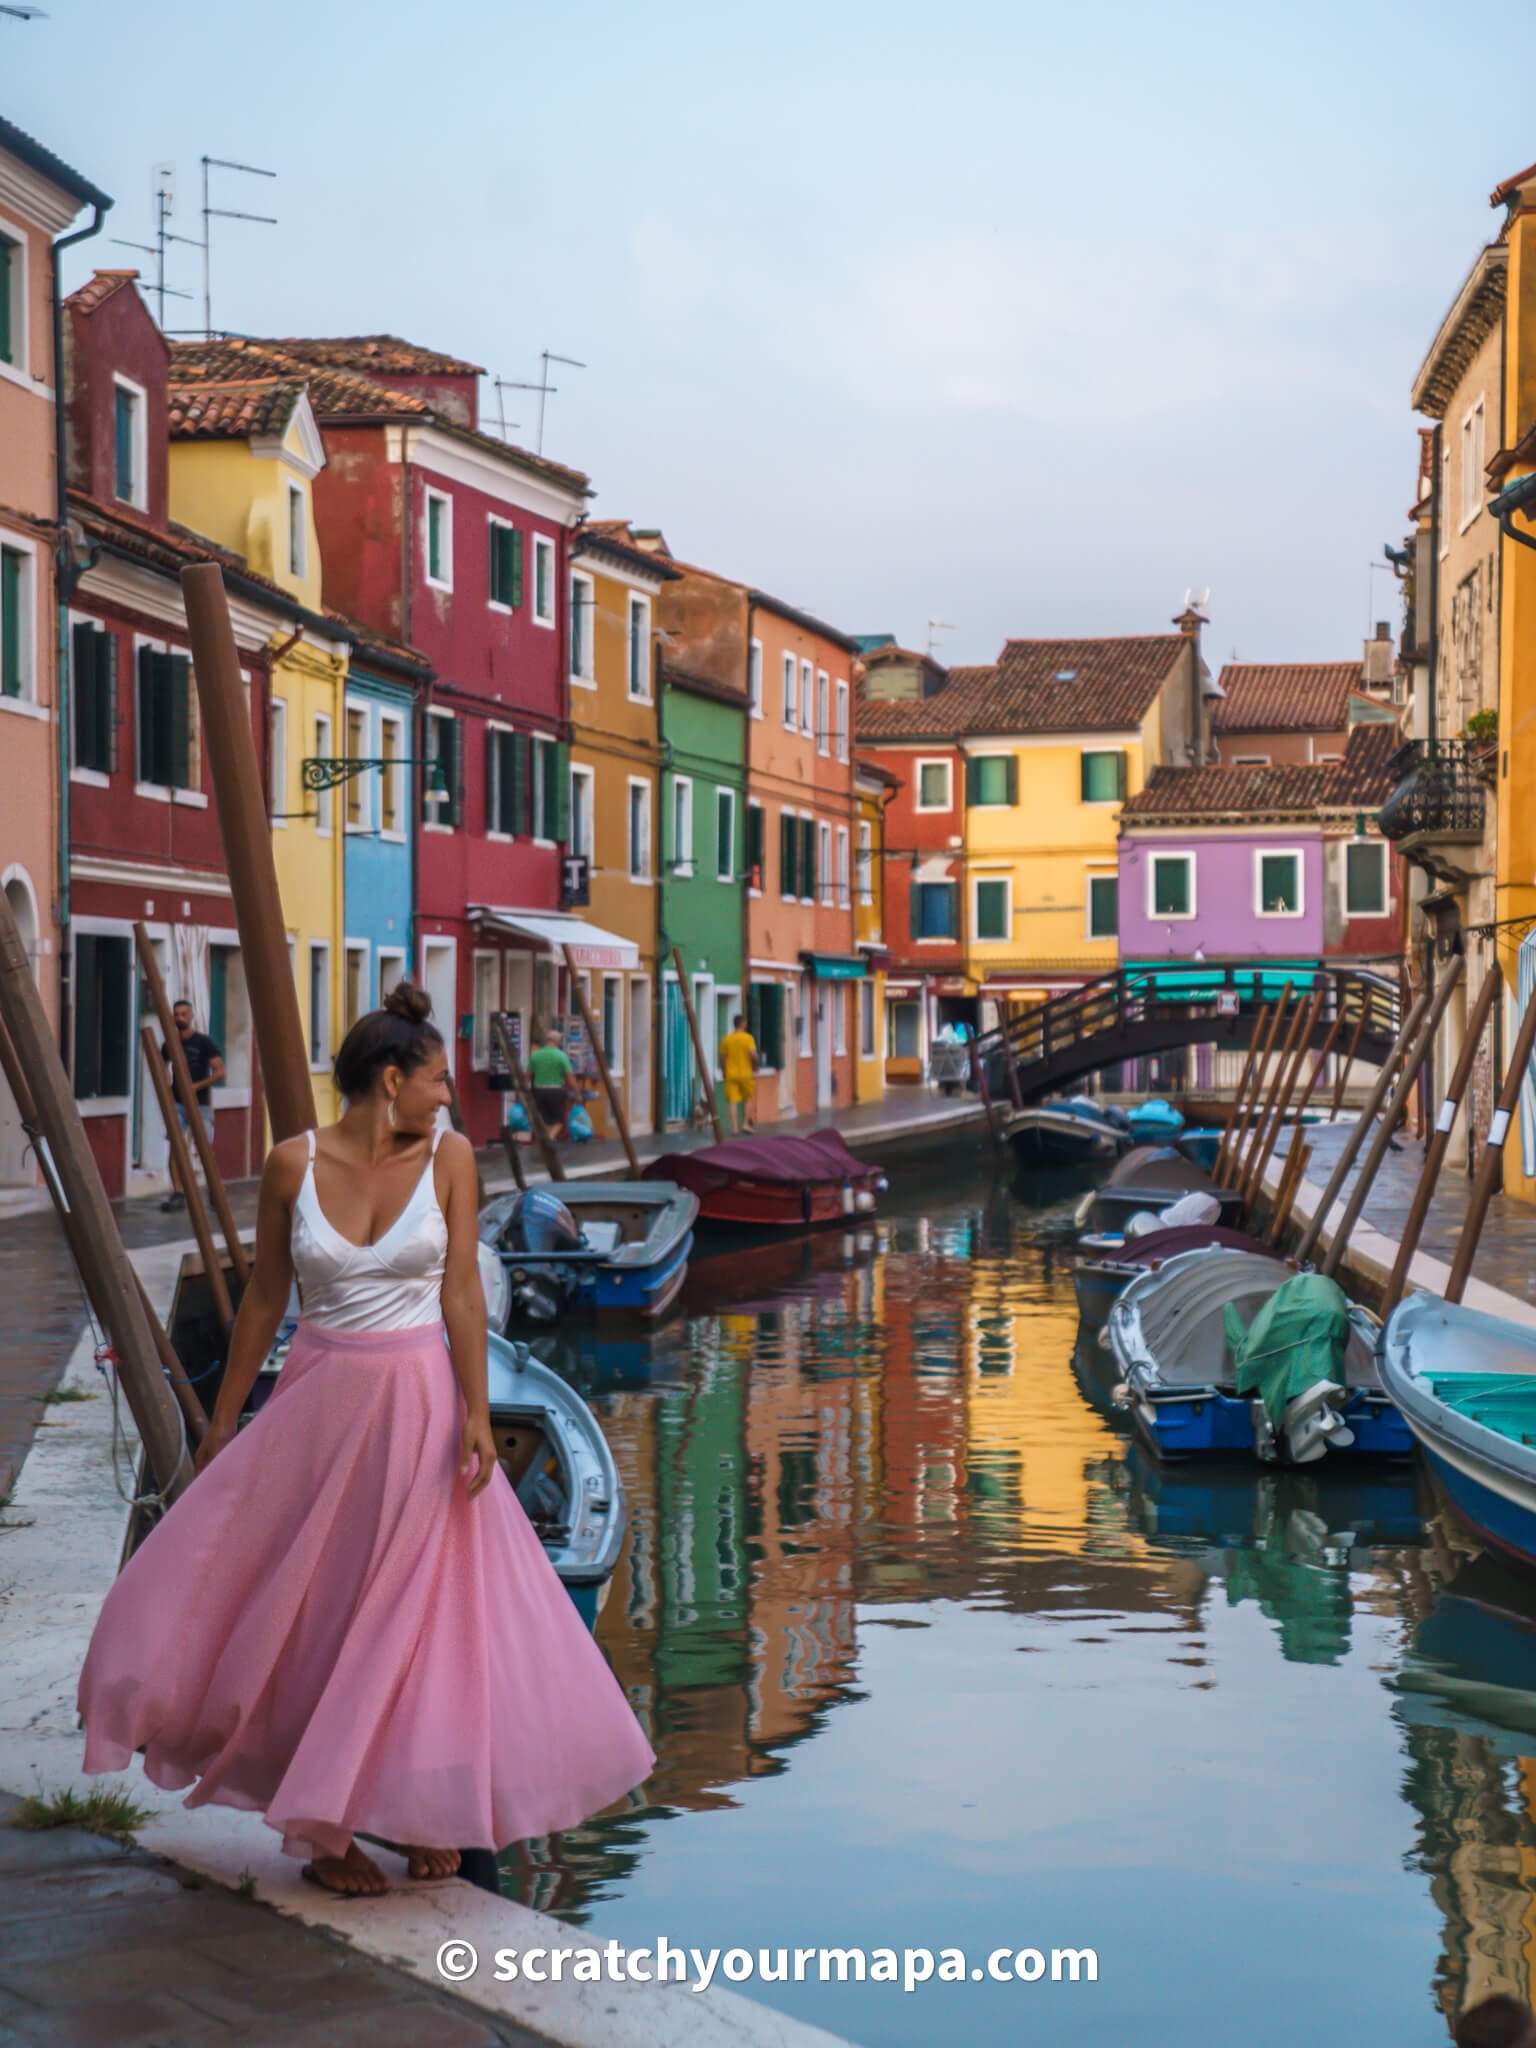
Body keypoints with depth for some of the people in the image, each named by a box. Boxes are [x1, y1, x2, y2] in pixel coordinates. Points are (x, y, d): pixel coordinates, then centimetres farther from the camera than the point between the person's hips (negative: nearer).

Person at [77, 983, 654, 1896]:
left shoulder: (448, 1156, -3)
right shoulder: (294, 1164, -4)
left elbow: (462, 1290, -5)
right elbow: (266, 1294, 4)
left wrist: (476, 1413, -12)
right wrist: (225, 1418, 7)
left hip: (419, 1405, 0)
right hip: (320, 1402, 0)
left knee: (424, 1610, 5)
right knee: (302, 1607, 5)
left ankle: (422, 1807, 22)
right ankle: (323, 1823, 21)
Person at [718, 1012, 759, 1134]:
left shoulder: (726, 1039, 3)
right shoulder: (748, 1038, -7)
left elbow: (722, 1058, 5)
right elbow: (753, 1054, -17)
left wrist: (724, 1072, 17)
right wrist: (755, 1067, 0)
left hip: (730, 1074, 2)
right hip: (746, 1074, -2)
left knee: (732, 1101, 1)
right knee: (748, 1099, 16)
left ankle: (734, 1127, -4)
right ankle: (745, 1123, 9)